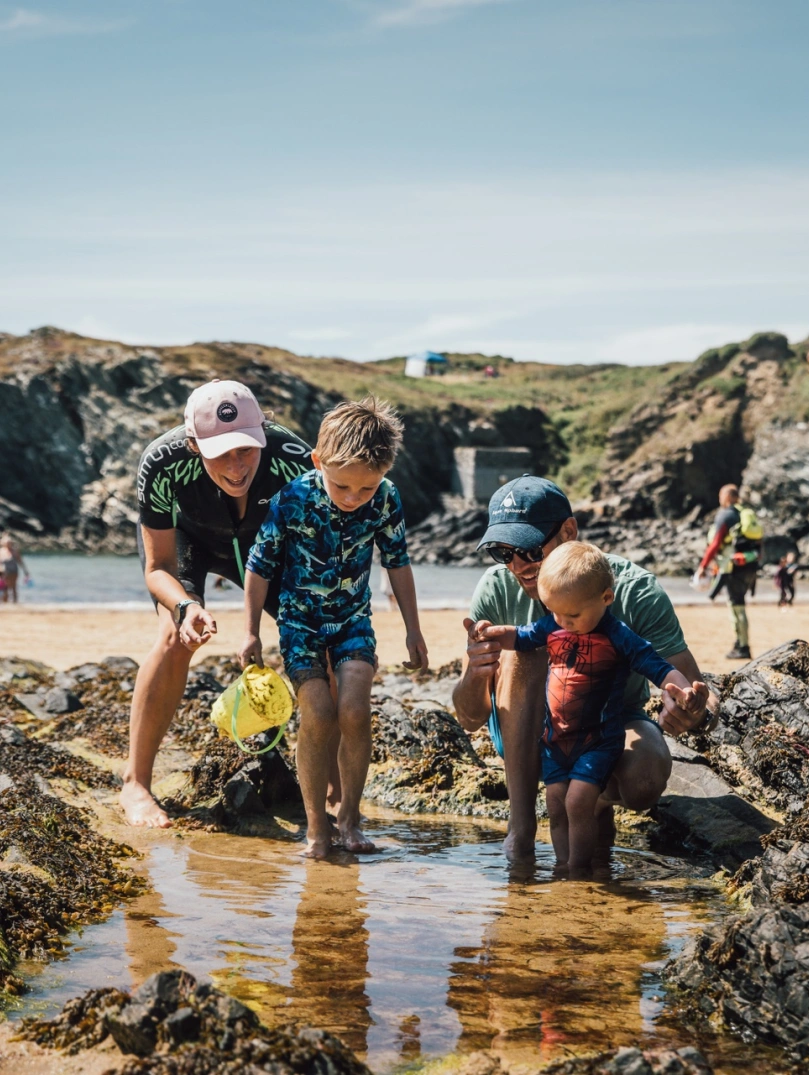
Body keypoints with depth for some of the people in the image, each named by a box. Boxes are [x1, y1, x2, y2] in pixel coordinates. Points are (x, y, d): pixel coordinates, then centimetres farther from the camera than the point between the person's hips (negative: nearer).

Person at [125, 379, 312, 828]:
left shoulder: (295, 461, -39)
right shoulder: (163, 464, -40)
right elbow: (158, 568, -28)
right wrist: (186, 606, -49)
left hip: (263, 539, 2)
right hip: (184, 536, -2)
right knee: (177, 637, -26)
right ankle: (136, 784, -15)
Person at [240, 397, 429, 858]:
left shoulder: (387, 500, -15)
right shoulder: (292, 500, -22)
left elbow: (398, 562, 2)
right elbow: (261, 565, -9)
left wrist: (413, 630, 6)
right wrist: (251, 632, -5)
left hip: (354, 619, 2)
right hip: (301, 619, -2)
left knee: (354, 712, -14)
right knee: (319, 717, -14)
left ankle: (350, 815, 3)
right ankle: (316, 824, 0)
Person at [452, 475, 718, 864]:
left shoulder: (633, 591, -23)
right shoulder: (496, 589, -18)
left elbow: (696, 696, -24)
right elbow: (470, 719, -17)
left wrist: (696, 712, -50)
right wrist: (473, 676, -41)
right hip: (530, 734, 1)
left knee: (645, 782, -35)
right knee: (518, 654, -30)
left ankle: (599, 798, 5)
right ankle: (520, 827, -25)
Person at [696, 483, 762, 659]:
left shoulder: (725, 516, -5)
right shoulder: (747, 515, 17)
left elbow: (715, 544, -12)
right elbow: (757, 545, 19)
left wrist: (703, 566, -8)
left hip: (735, 567, -8)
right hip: (751, 566, 8)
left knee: (737, 606, -4)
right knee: (736, 605, 17)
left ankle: (743, 648, -4)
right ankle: (739, 643, 20)